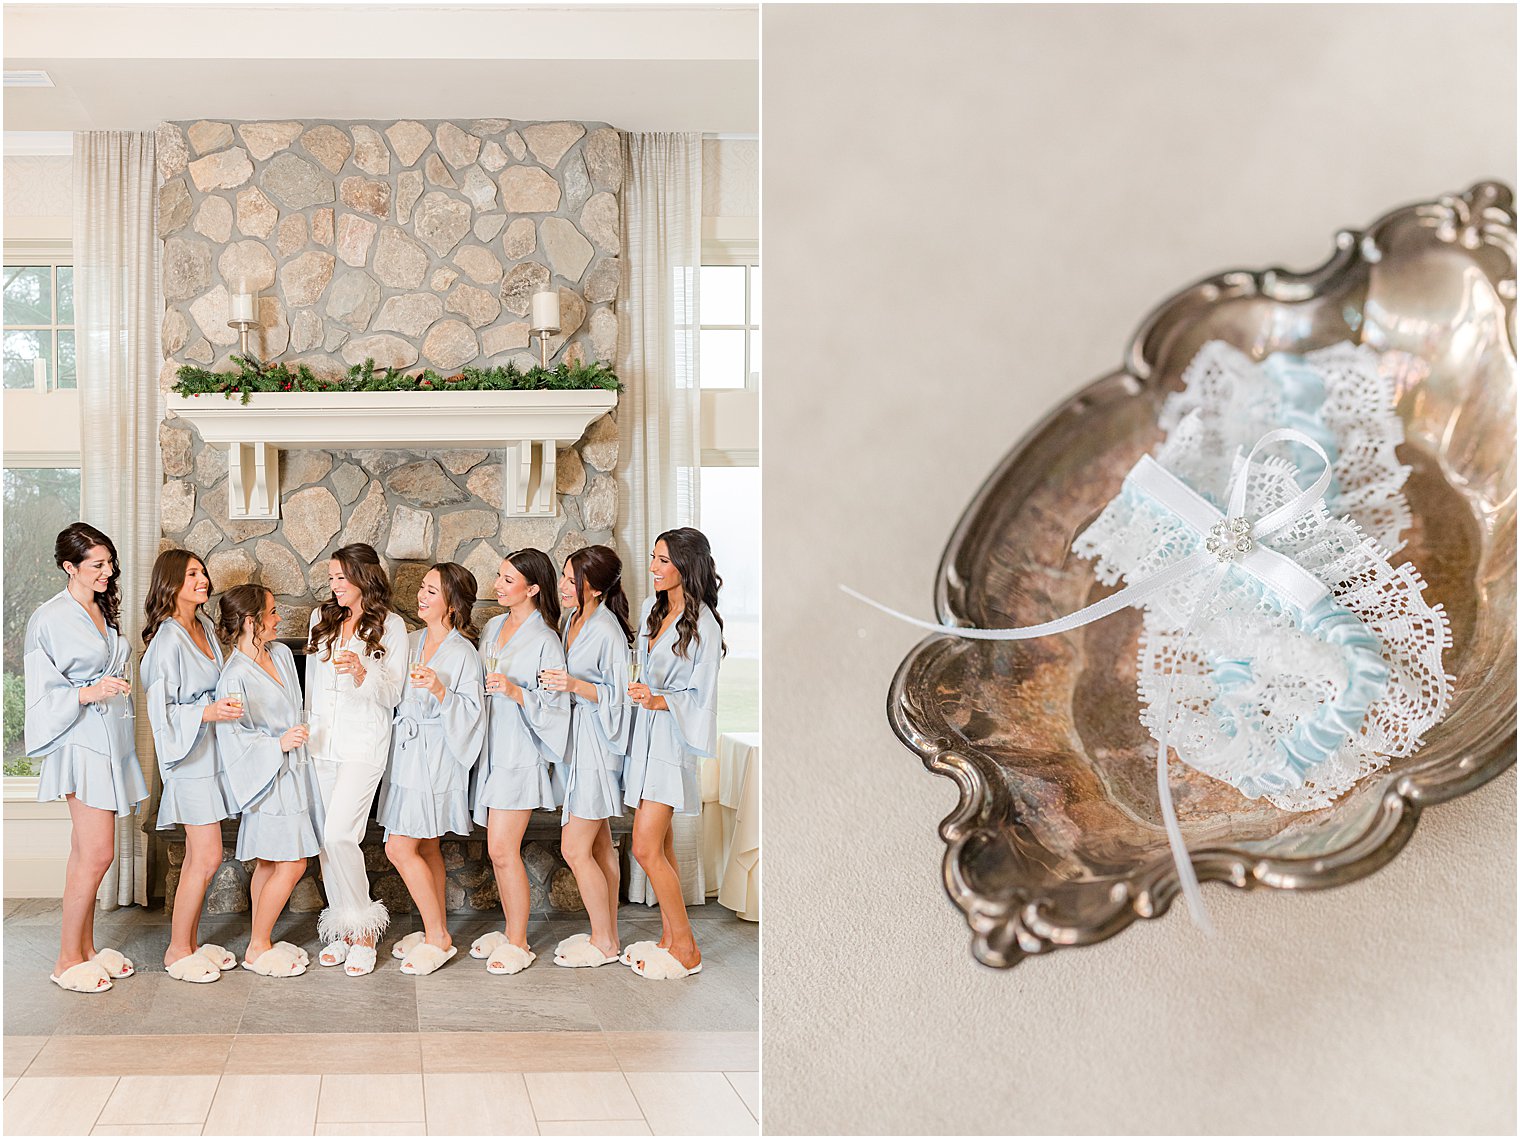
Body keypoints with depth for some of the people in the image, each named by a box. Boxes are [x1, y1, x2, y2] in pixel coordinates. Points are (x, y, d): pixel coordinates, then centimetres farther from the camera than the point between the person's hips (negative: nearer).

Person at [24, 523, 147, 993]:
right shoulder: (50, 618, -10)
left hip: (111, 742, 8)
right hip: (82, 744, -8)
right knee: (96, 854, -9)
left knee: (87, 854, 12)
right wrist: (88, 694, -26)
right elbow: (44, 690, -13)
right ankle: (67, 960, 2)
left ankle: (85, 949, 18)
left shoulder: (103, 611, 14)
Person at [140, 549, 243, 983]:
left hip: (211, 754, 9)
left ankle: (189, 943, 22)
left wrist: (227, 705, 11)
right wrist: (207, 712, -27)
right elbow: (161, 710, -18)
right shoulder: (168, 640, -16)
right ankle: (177, 951, 6)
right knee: (207, 858, -7)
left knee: (198, 857, 13)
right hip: (189, 757, -9)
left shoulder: (205, 628, 10)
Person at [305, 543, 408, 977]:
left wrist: (361, 672, -22)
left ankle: (363, 930, -3)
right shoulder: (321, 619, 13)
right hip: (321, 742, 5)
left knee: (339, 834, -16)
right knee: (327, 839, 4)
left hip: (363, 744, -5)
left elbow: (392, 694, -5)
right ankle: (342, 930, 15)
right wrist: (306, 729, 22)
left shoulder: (391, 626, -2)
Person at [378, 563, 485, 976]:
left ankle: (437, 937, 2)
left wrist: (440, 690, -28)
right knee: (427, 849, 12)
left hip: (435, 759, -7)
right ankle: (436, 932, 22)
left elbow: (472, 711, -16)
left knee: (400, 848, -9)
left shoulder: (463, 653, -11)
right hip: (406, 753, 8)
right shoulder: (412, 643, 11)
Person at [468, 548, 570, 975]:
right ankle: (511, 930, 23)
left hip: (520, 755, -7)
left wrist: (516, 692, -25)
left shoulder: (544, 640, -10)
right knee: (498, 849, 11)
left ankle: (518, 944, 3)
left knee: (502, 849, -8)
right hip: (491, 748, 7)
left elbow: (553, 704, -13)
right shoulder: (493, 627, 12)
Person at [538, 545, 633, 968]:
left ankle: (603, 942, 9)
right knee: (599, 845, 15)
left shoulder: (607, 630, -19)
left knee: (575, 848, -4)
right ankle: (607, 933, 24)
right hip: (575, 739, 9)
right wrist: (556, 681, 7)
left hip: (597, 741, -9)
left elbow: (618, 695, -17)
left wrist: (575, 685, -27)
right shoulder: (572, 620, 9)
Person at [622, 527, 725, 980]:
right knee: (660, 847, 12)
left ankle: (685, 949, 3)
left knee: (647, 849, -9)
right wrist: (640, 693, 9)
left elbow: (701, 696, -13)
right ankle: (669, 938, 22)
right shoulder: (652, 609, 9)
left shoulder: (703, 625, -14)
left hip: (673, 736, -8)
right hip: (646, 733, 8)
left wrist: (658, 700, -25)